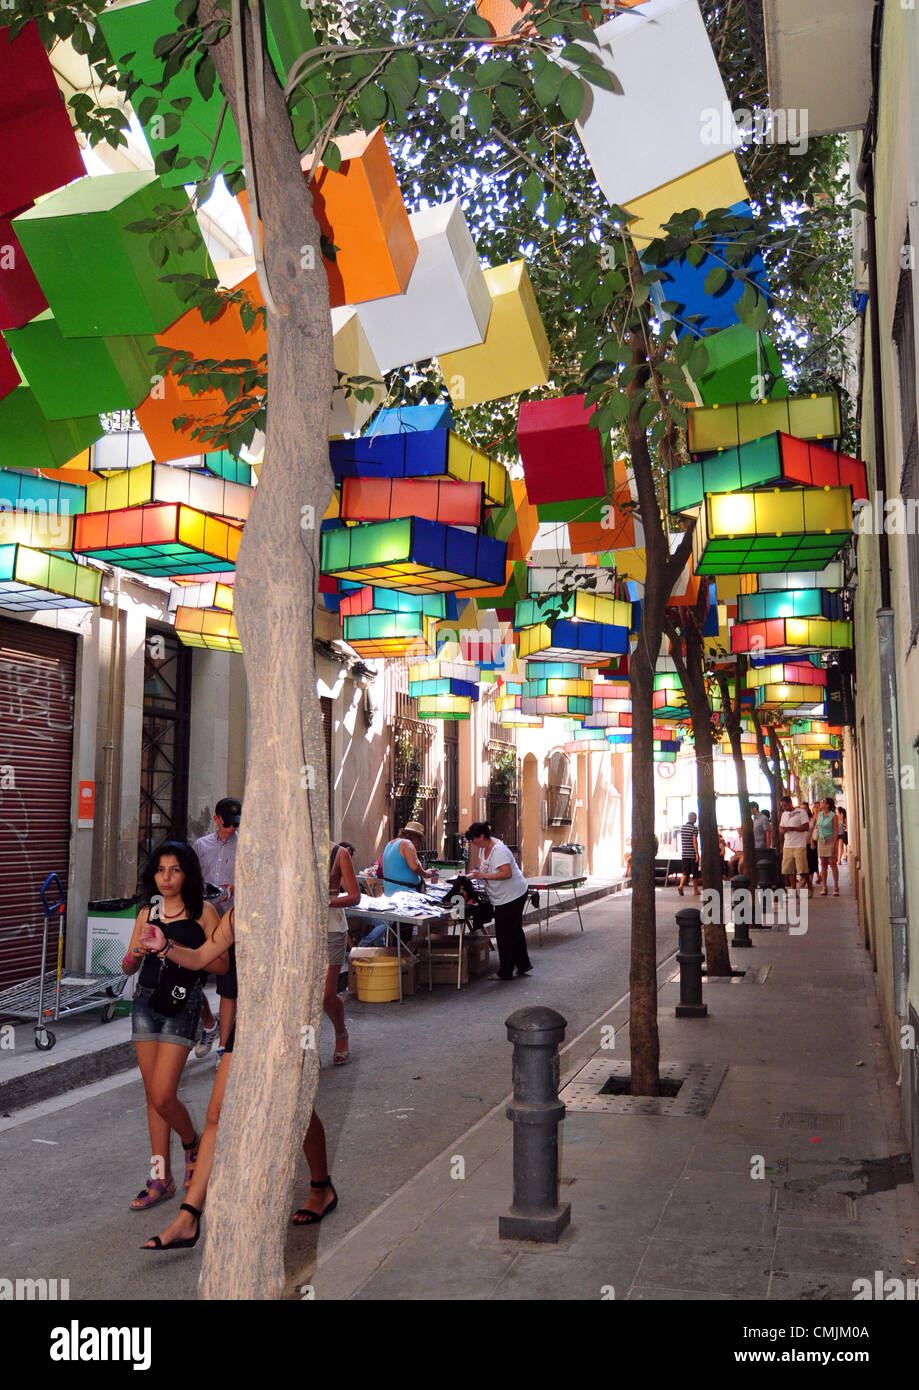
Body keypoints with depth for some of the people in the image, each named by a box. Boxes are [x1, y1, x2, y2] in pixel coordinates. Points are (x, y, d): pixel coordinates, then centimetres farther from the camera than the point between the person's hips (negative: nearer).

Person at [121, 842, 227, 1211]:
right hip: (146, 1002, 5)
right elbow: (128, 968, 10)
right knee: (152, 1095, 9)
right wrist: (136, 954, -12)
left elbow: (221, 964, -7)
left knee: (162, 1096, -9)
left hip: (182, 1005, -5)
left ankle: (193, 1145, 21)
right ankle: (161, 1178, 20)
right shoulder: (147, 913, 9)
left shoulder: (202, 912, -4)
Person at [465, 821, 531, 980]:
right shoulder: (484, 848, 7)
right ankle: (523, 965, 30)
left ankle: (505, 972, 4)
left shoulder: (498, 850, -24)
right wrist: (477, 871, 7)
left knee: (503, 934, -4)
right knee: (515, 931, 19)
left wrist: (485, 876, -31)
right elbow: (482, 862, 26)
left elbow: (507, 873, -32)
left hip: (512, 895, -11)